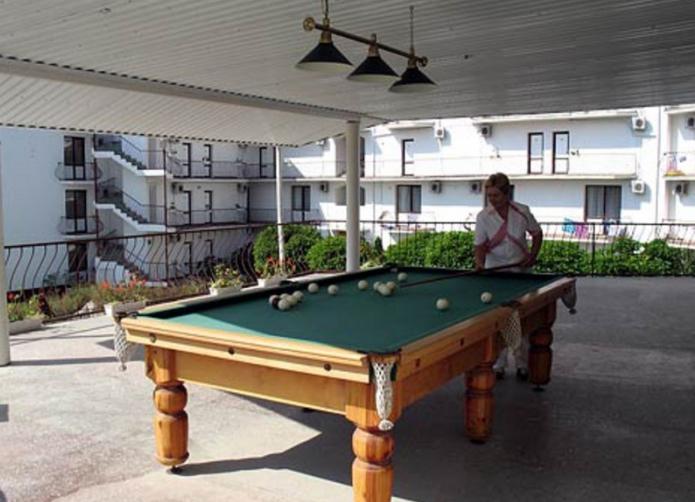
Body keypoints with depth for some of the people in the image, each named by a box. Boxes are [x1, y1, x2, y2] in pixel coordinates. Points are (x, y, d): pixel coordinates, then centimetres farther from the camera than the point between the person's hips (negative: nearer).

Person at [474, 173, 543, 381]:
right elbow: (480, 245, -13)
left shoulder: (522, 212, -8)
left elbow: (537, 233, 7)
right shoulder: (483, 217, -11)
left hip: (520, 270, 1)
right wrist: (480, 263, -31)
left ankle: (522, 364, 17)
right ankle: (498, 365, 9)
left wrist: (532, 256, -5)